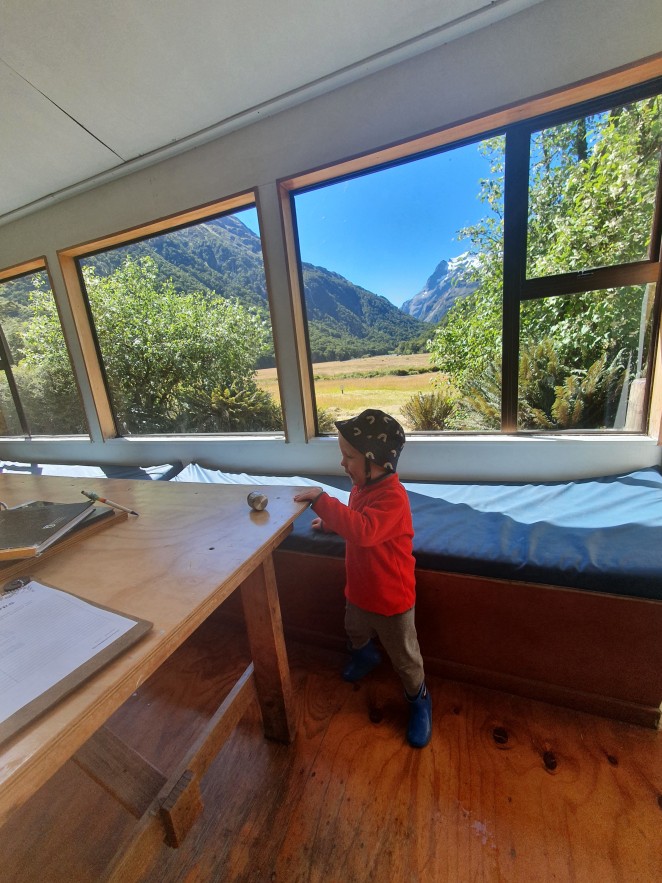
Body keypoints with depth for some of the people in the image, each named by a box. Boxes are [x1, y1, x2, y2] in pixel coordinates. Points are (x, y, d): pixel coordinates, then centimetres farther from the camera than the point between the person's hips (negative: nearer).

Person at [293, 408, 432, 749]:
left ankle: (419, 701, 46)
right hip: (358, 590, 8)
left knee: (404, 657, 18)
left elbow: (364, 530, -49)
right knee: (355, 633, 35)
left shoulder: (392, 496, -33)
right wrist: (330, 522, 1)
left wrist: (321, 500, -44)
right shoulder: (362, 485, -6)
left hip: (391, 599, -8)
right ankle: (366, 657, 66)